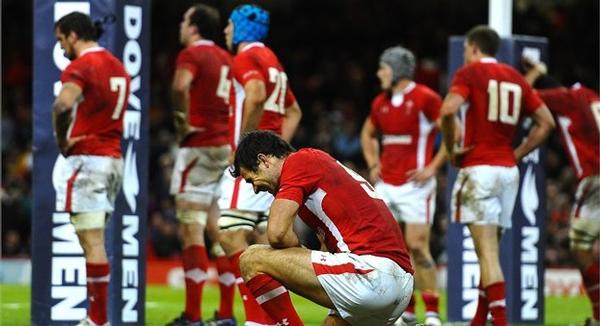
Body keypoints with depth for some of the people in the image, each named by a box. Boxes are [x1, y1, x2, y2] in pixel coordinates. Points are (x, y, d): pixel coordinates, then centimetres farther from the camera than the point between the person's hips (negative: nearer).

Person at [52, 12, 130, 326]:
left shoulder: (80, 67, -11)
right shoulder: (118, 67, 17)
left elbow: (62, 105, -29)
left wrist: (62, 142, -14)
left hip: (85, 158, -9)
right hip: (113, 157, 9)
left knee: (91, 241, -7)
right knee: (93, 241, 13)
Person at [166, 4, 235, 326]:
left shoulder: (191, 54, -8)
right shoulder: (227, 59, 16)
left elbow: (180, 86, -28)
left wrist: (183, 121, -16)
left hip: (199, 147, -8)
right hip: (226, 148, 8)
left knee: (191, 230, -7)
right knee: (220, 232, 10)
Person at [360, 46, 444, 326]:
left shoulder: (425, 99, -10)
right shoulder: (381, 103, 12)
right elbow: (368, 134, 31)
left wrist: (432, 167, -13)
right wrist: (373, 164, 18)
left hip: (414, 184, -7)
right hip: (386, 185, 7)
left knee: (417, 246, -10)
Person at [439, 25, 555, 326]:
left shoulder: (469, 73, -2)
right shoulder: (515, 78, 15)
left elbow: (448, 111, -20)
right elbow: (546, 122, 17)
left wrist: (451, 149, -5)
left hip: (479, 169, -6)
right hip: (508, 171, 6)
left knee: (487, 252, -10)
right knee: (490, 251, 14)